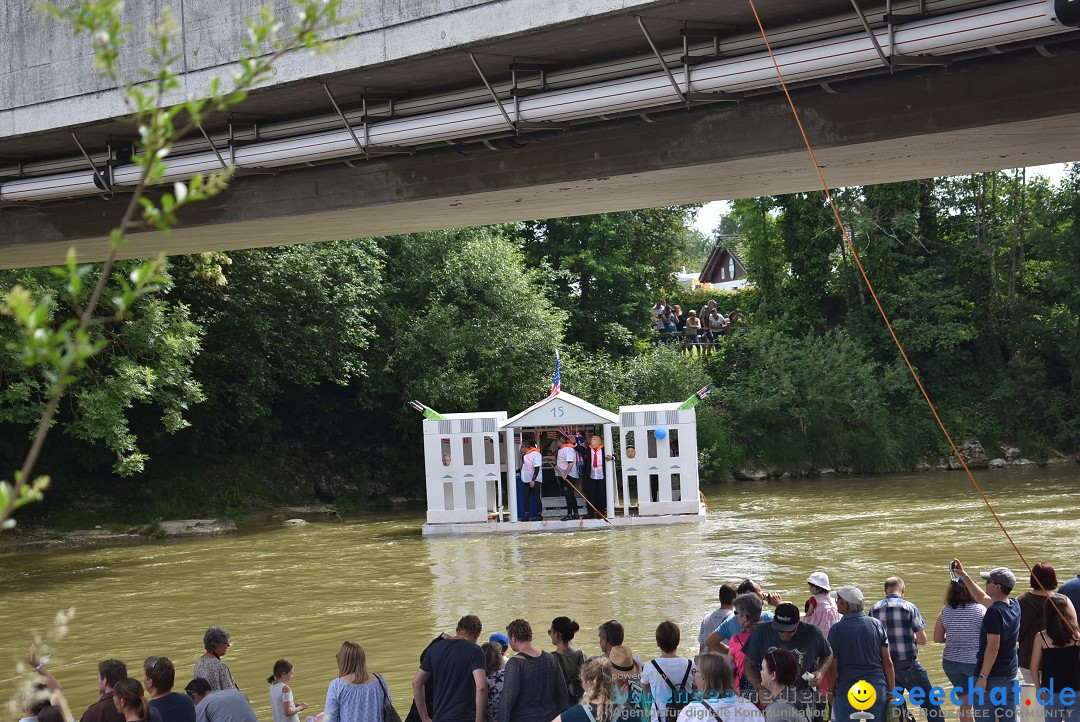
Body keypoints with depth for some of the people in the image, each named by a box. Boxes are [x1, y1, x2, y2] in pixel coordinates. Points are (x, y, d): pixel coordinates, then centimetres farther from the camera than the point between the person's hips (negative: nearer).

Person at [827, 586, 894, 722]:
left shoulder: (837, 629, -6)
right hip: (877, 688, 3)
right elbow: (887, 661, 3)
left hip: (847, 691, -3)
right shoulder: (876, 624, 3)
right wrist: (892, 691, 8)